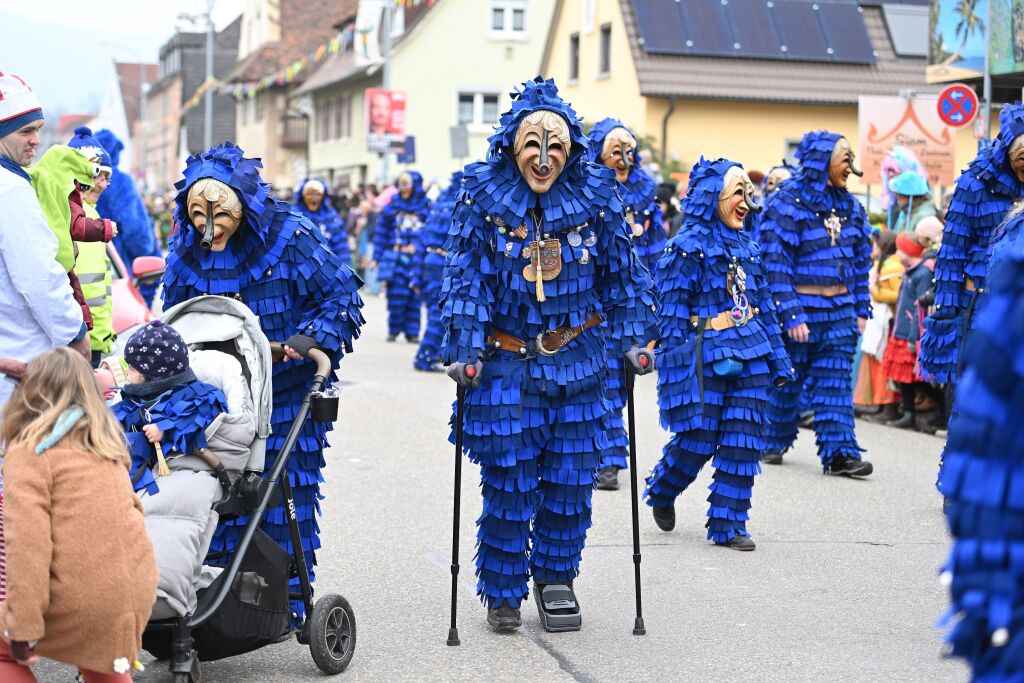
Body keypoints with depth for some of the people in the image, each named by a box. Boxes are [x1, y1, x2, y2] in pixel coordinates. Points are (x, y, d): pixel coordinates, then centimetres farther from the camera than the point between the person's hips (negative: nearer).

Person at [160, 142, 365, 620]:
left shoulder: (288, 236, -14)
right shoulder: (186, 251, -2)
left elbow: (343, 295, -9)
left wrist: (312, 339, -22)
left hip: (288, 396, -3)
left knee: (288, 494, 1)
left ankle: (289, 601, 13)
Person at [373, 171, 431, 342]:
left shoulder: (426, 207, 4)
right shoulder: (392, 206, 7)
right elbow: (381, 232, 8)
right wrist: (377, 257, 4)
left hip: (417, 259, 0)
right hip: (395, 259, 0)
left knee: (414, 297, 1)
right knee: (396, 296, -5)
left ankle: (412, 332, 8)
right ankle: (394, 329, 9)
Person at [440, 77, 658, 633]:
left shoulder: (596, 199, -2)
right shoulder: (484, 197, -7)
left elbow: (623, 274, 7)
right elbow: (466, 278, -6)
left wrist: (633, 338, 4)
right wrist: (465, 349, -12)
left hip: (578, 363, 2)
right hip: (505, 363, -2)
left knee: (571, 479, 7)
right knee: (508, 481, 0)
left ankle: (556, 576, 26)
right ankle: (503, 591, 17)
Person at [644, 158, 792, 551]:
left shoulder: (745, 245, 13)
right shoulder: (689, 245, -7)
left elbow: (763, 306, 18)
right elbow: (672, 310, -10)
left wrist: (778, 359, 16)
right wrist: (679, 362, -15)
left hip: (749, 354, 6)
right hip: (707, 353, -6)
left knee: (743, 441, 1)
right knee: (698, 439, -1)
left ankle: (728, 525, 9)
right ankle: (661, 492, 28)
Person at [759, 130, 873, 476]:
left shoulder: (849, 206, 10)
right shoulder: (788, 202, -11)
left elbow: (861, 260, 16)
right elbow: (776, 263, -15)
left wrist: (861, 310, 11)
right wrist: (790, 315, -19)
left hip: (840, 310, 5)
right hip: (801, 309, -5)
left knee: (836, 382, -1)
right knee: (787, 380, 8)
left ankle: (839, 451, -3)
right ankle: (774, 443, 25)